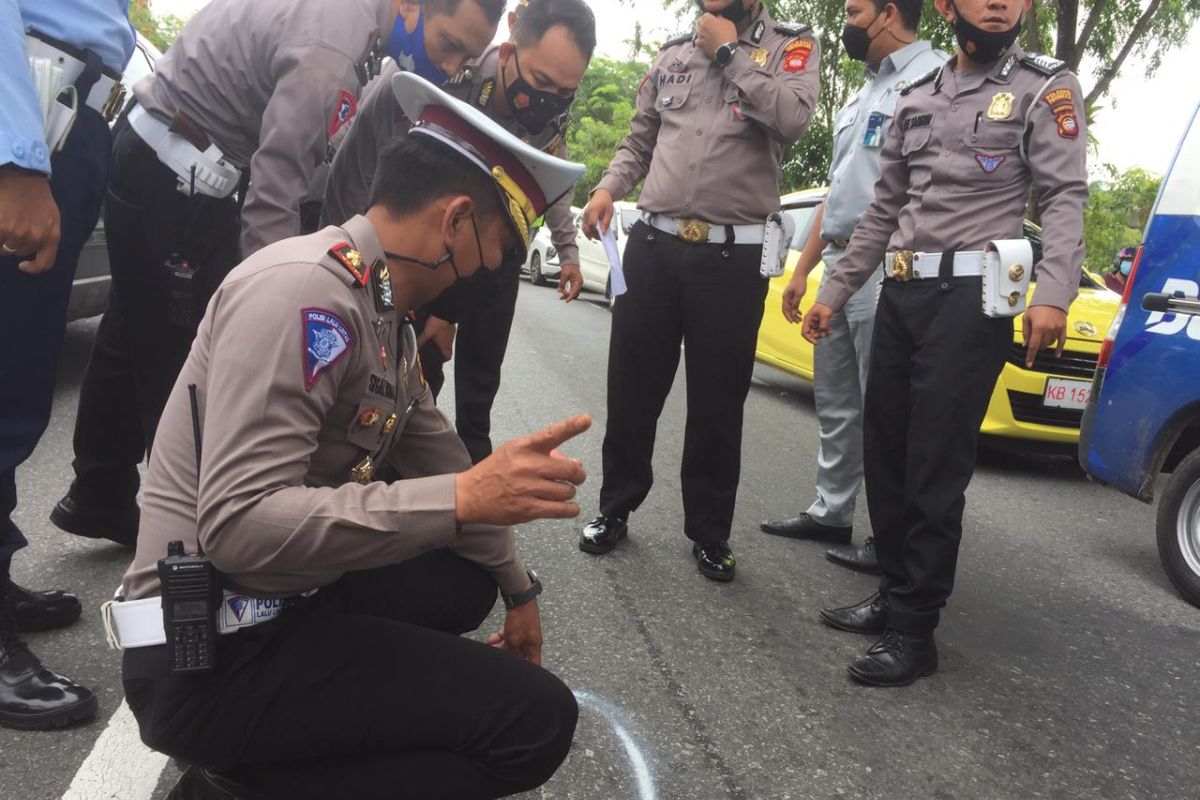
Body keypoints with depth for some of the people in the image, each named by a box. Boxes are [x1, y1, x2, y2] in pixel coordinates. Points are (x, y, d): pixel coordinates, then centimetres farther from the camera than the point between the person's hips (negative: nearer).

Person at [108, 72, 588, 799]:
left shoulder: (385, 310, 8)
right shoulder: (305, 291, -22)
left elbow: (438, 461, 15)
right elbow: (240, 526, -30)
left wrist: (518, 586, 21)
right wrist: (464, 498, -32)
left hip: (296, 599, 9)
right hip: (215, 656, -9)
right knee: (536, 718, -14)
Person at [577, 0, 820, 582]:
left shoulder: (790, 47, 4)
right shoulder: (672, 54, 14)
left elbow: (793, 118, -16)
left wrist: (730, 52, -9)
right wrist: (607, 187, -1)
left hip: (733, 255, -3)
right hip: (653, 244, 3)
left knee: (717, 403, 6)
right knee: (631, 390, 9)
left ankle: (709, 532, 22)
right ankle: (615, 509, 27)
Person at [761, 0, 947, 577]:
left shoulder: (932, 78, -7)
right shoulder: (862, 97, 23)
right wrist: (803, 269, 21)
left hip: (887, 274, -10)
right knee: (835, 401, 15)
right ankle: (830, 512, 26)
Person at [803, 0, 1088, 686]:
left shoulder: (1046, 88, 4)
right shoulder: (918, 97, 19)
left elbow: (1065, 197, -7)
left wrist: (1054, 296, -23)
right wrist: (834, 292, 16)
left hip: (971, 297, -6)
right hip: (899, 295, 6)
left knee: (936, 469, -7)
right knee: (885, 456, 9)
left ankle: (915, 631, 2)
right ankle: (895, 594, 24)